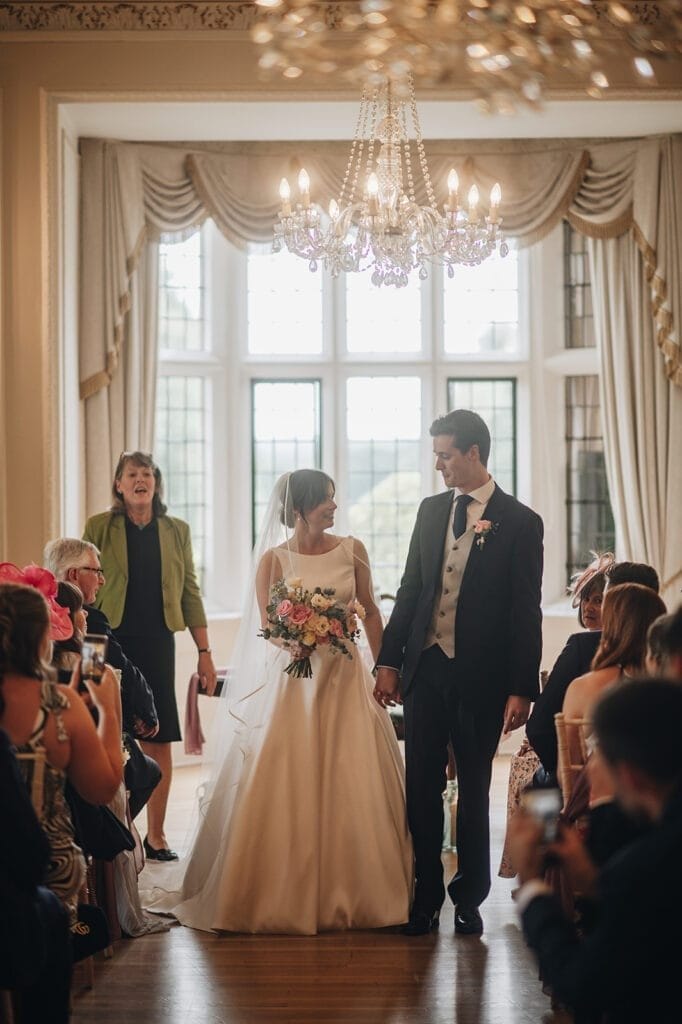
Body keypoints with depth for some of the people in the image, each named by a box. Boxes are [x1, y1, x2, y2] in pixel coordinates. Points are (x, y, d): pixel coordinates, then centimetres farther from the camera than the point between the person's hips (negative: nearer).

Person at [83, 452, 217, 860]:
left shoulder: (177, 531, 9)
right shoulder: (99, 527, 2)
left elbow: (190, 593, 10)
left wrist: (204, 651, 7)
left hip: (157, 644, 2)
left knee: (159, 739, 3)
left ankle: (156, 834, 13)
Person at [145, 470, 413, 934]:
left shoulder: (351, 549, 5)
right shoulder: (274, 559, -1)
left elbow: (370, 611, 11)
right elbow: (268, 626, -1)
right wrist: (296, 642, -21)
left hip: (346, 676, 2)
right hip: (292, 681, -2)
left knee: (352, 789, 0)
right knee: (285, 789, -4)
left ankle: (350, 894, 13)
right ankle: (287, 896, 7)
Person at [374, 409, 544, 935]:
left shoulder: (520, 522, -6)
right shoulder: (431, 510, 8)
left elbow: (526, 613, -7)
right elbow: (411, 589, 12)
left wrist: (522, 689, -11)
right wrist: (389, 660, 6)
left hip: (481, 677, -4)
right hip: (425, 669, 4)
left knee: (474, 791, 8)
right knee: (422, 788, 7)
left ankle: (469, 898, 20)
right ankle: (425, 896, 17)